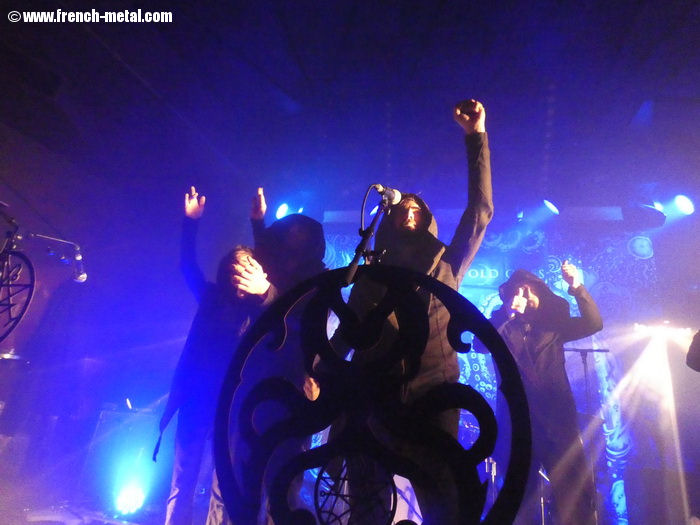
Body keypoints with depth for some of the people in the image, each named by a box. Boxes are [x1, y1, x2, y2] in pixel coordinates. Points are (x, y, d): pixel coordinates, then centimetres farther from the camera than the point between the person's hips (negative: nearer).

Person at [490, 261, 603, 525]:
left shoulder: (553, 324, 13)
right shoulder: (502, 326, 8)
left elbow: (594, 323, 2)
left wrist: (577, 288, -11)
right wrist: (508, 313, -19)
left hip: (558, 421, 1)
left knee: (577, 497, -2)